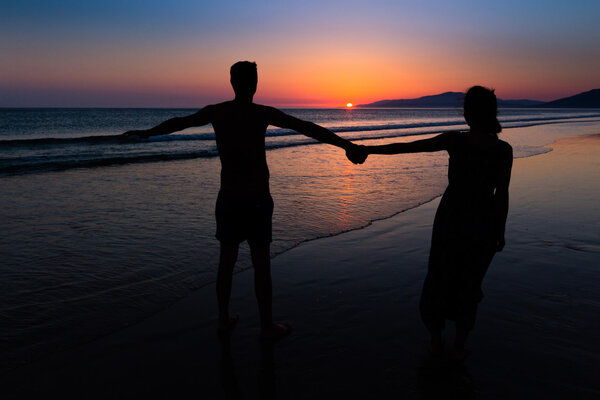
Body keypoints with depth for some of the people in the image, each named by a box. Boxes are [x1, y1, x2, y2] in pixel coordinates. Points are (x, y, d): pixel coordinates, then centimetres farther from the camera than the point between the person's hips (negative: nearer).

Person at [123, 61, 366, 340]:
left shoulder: (215, 112, 2)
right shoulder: (262, 114, -10)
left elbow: (178, 123, 17)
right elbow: (307, 128, -18)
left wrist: (146, 133, 33)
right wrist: (345, 145, -20)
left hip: (227, 199, 5)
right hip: (257, 201, -4)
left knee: (226, 260, 15)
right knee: (261, 264, 6)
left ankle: (224, 320, 28)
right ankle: (267, 326, 18)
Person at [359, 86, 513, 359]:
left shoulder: (455, 140, -13)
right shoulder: (503, 149, -13)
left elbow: (405, 147, -11)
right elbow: (502, 195, -10)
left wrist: (369, 149, 0)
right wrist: (500, 233, 2)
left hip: (450, 219, 0)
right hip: (482, 224, 1)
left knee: (439, 278, 17)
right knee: (468, 283, 18)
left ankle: (436, 339, 27)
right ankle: (459, 345, 24)